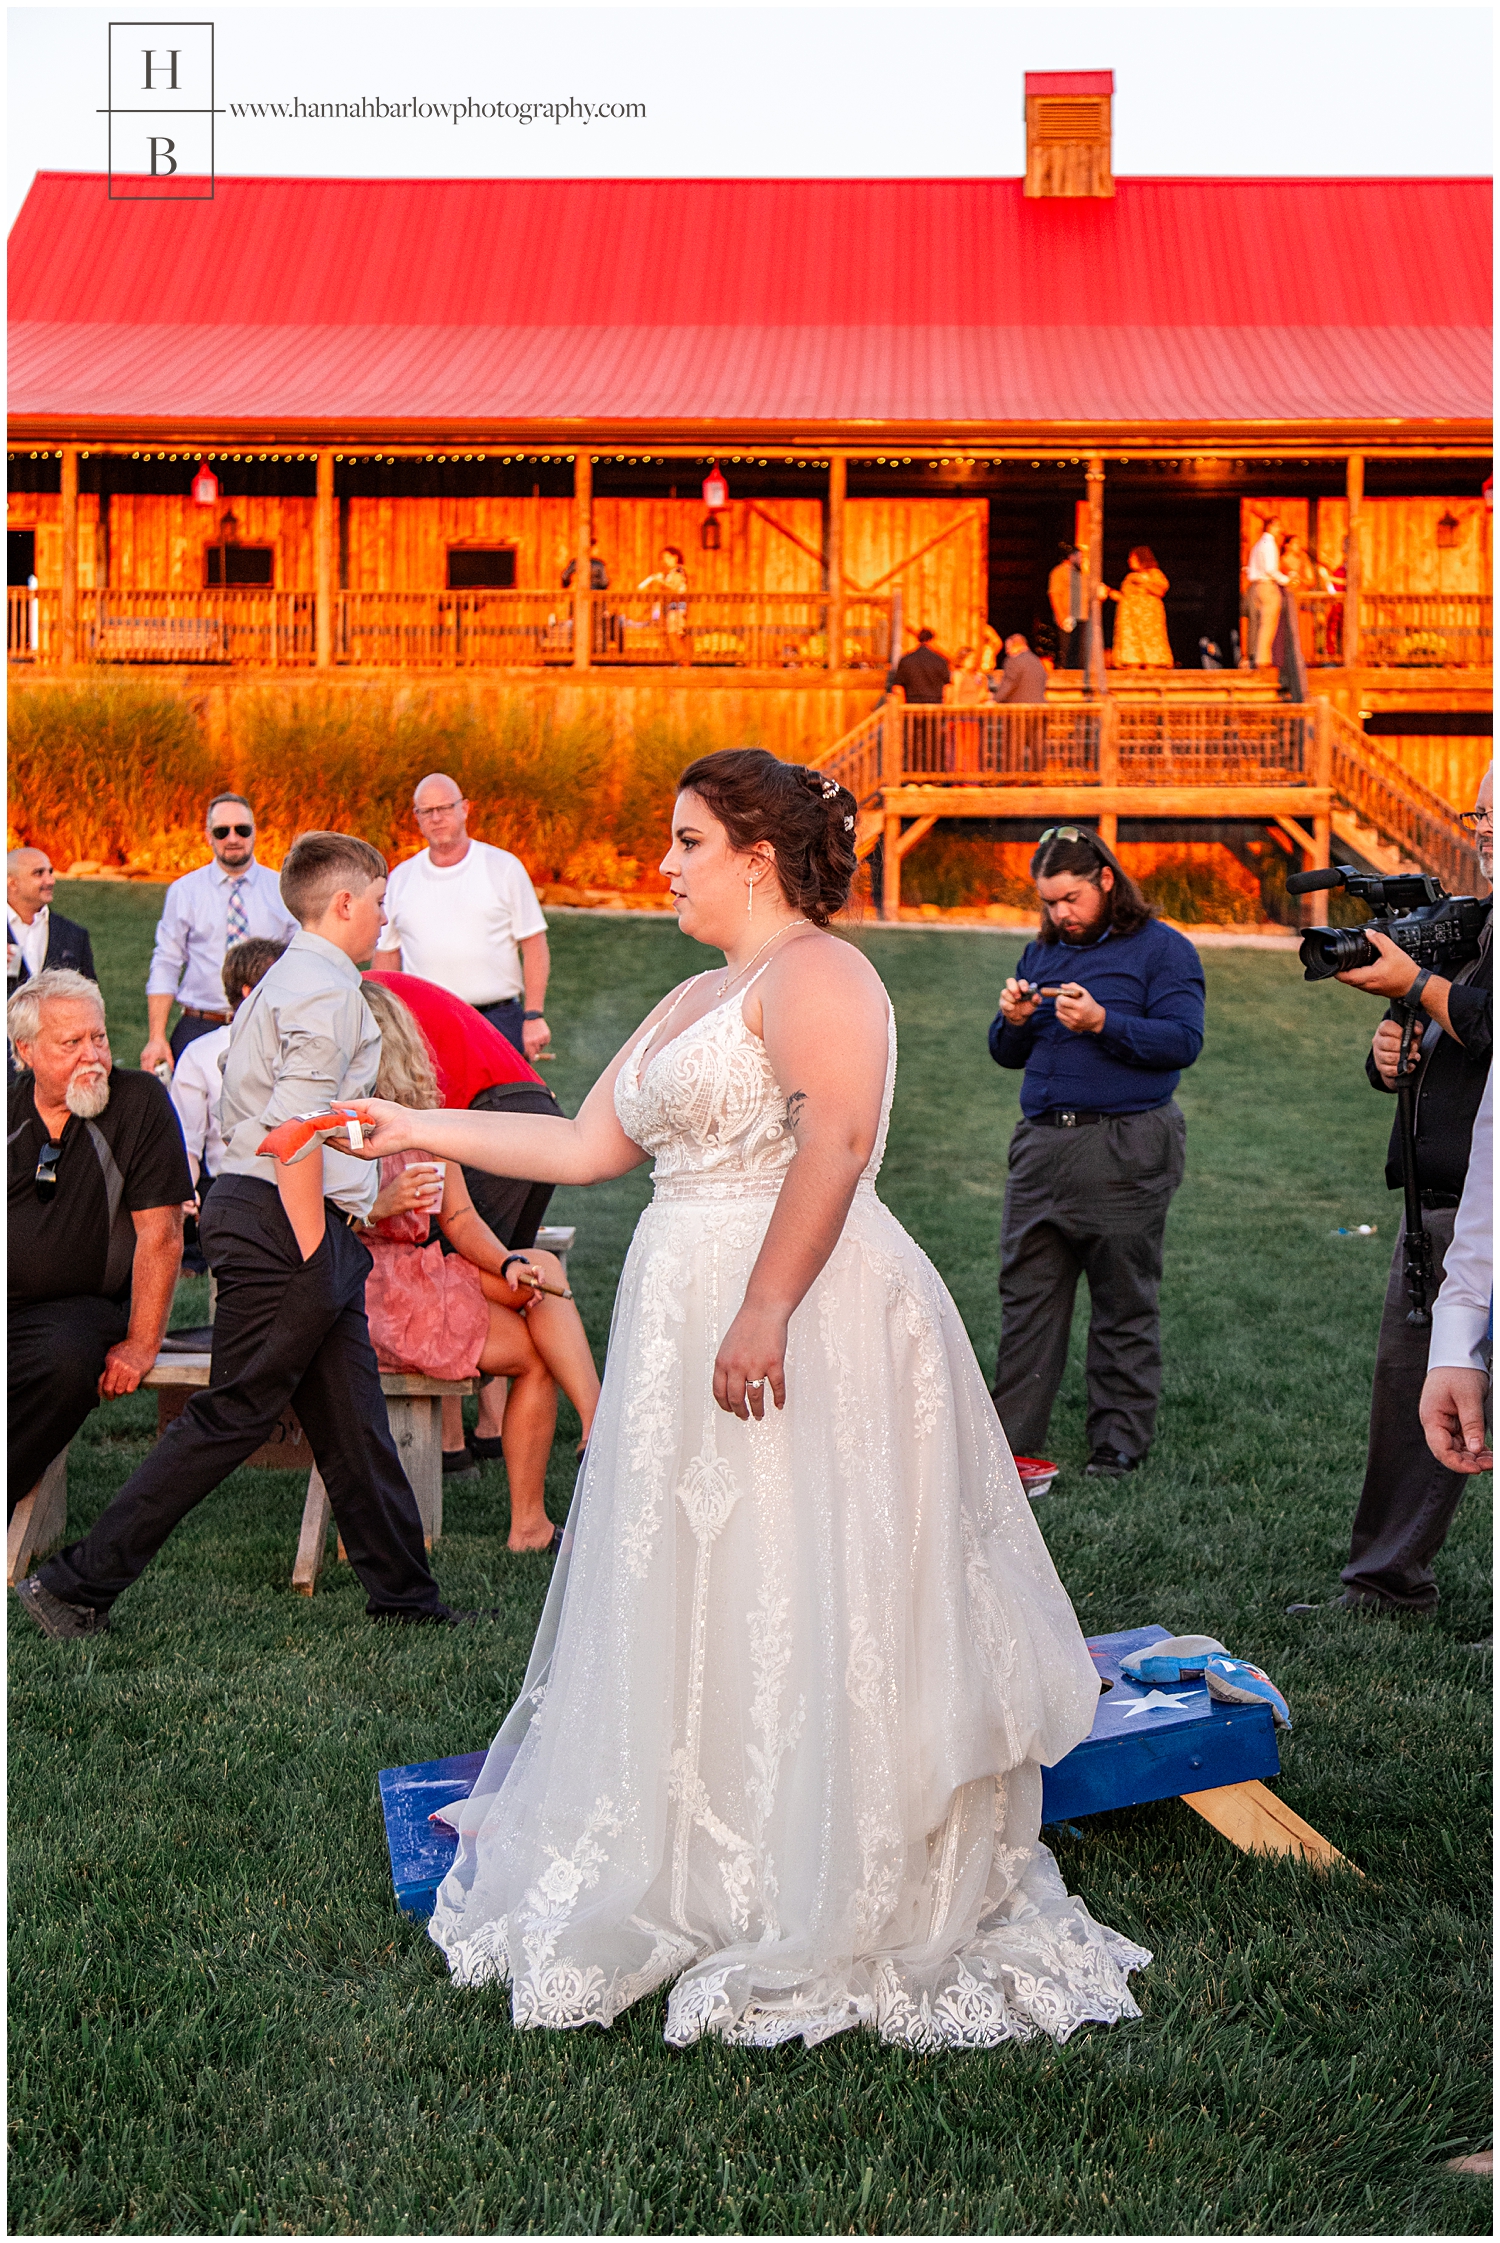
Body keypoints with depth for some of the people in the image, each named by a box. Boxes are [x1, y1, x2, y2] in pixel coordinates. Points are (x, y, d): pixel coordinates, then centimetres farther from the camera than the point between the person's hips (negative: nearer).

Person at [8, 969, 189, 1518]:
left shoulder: (141, 1102, -1)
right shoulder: (9, 1109, 9)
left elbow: (160, 1234, -4)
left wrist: (140, 1345, -10)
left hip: (79, 1304, -2)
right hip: (11, 1301, 3)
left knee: (68, 1360, -36)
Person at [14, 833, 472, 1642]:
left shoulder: (285, 981, 19)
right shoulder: (327, 990, -13)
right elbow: (294, 1129, -22)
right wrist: (311, 1256, -20)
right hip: (286, 1221, -10)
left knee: (351, 1418, 11)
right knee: (231, 1417, -5)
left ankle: (403, 1591, 17)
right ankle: (79, 1584, 1)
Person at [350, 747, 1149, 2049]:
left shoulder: (811, 974, -8)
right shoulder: (693, 1003, 22)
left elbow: (837, 1135, -22)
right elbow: (588, 1146, 23)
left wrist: (765, 1308, -29)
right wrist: (420, 1130, 23)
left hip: (804, 1323, -9)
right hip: (687, 1326, 10)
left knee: (800, 1612, -4)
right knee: (694, 1609, 12)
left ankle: (835, 1914, 7)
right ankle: (702, 1880, 23)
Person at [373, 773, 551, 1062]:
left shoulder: (504, 867, 4)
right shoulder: (400, 879, 12)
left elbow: (534, 946, 2)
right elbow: (387, 955, 15)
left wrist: (534, 1016, -7)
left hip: (498, 1020, -2)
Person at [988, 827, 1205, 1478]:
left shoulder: (1162, 949, 1)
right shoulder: (1041, 952, 18)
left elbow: (1183, 1041, -11)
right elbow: (1007, 1056, 20)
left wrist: (1102, 1022, -21)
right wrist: (1013, 1023, -2)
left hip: (1125, 1149, -5)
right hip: (1041, 1145, 5)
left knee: (1124, 1305, 2)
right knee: (1025, 1296, 4)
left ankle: (1120, 1442, 11)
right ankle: (1011, 1439, 9)